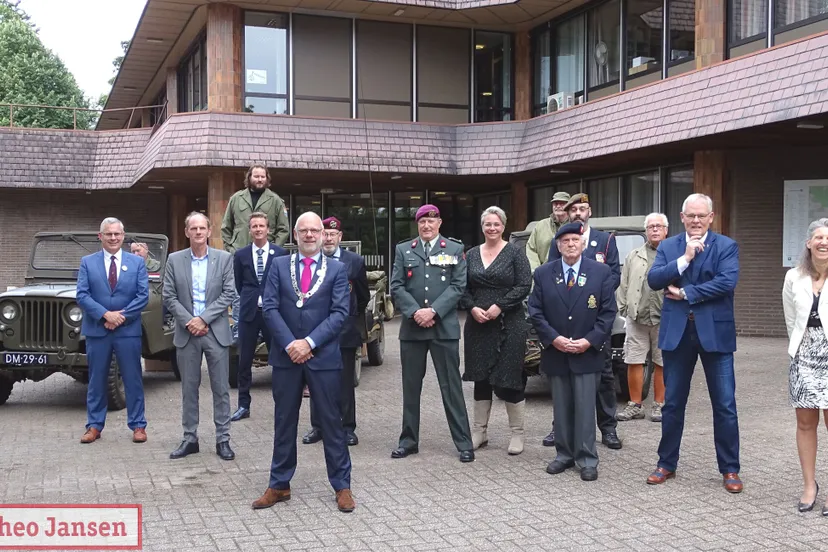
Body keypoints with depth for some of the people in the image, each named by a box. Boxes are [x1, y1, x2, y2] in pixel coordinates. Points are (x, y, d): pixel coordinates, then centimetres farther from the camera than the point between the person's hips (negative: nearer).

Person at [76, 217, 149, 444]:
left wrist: (122, 316, -14)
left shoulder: (137, 262, 4)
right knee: (96, 380, 8)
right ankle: (94, 426, 17)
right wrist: (105, 314, -16)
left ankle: (138, 425, 12)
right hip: (96, 330, 1)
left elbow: (143, 296, -3)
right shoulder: (87, 262, 4)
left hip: (128, 330, 0)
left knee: (133, 380, 4)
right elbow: (82, 295, -4)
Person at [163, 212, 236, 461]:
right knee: (189, 388, 8)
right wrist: (189, 321, -10)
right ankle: (190, 438, 18)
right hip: (187, 332, 1)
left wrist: (203, 319, -12)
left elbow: (228, 294, -4)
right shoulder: (175, 260, 4)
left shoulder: (224, 258, 1)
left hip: (216, 331, -1)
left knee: (221, 388, 3)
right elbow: (169, 297, 1)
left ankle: (222, 439, 11)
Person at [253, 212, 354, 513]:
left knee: (331, 421, 4)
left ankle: (342, 486, 13)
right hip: (286, 355, 2)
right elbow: (269, 307, -1)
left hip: (323, 356, -2)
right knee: (284, 421, 10)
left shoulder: (337, 269, 2)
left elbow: (340, 313, -6)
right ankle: (279, 485, 21)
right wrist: (289, 344, -12)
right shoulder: (279, 265, 6)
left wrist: (309, 342, -14)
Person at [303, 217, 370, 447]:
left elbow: (364, 296, 11)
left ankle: (348, 428, 14)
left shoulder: (355, 261, 2)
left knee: (346, 383, 6)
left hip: (345, 331, -1)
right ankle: (317, 427, 18)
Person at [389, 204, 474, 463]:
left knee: (451, 386, 0)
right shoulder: (403, 250, 10)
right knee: (411, 386, 9)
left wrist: (433, 310, -12)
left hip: (444, 327, -2)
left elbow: (458, 285, -2)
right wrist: (414, 312, -11)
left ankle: (463, 442, 6)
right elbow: (396, 287, 4)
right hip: (412, 327, 2)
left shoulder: (455, 250, 6)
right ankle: (409, 440, 19)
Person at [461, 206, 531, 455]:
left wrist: (499, 306, -16)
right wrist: (473, 308, -9)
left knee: (511, 378, -1)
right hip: (478, 324, 4)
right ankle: (479, 431, 20)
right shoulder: (472, 254, 10)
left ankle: (517, 434, 10)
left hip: (509, 325, -4)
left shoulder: (514, 253, -1)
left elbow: (524, 285, -8)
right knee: (480, 378, 10)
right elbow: (464, 287, 9)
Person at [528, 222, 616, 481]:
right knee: (561, 408, 9)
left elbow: (608, 311, -2)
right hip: (555, 353, 2)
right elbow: (535, 311, 2)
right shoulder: (543, 274, 4)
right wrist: (554, 338, -10)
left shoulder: (601, 272, 0)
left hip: (587, 353, -2)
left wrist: (589, 341, -11)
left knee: (585, 408, 0)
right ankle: (564, 455, 19)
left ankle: (587, 460, 7)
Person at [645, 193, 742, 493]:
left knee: (725, 405, 3)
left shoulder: (726, 246, -1)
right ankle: (667, 463, 23)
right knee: (672, 403, 11)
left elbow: (727, 281, -16)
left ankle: (730, 469, 14)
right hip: (677, 333, 3)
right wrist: (684, 258, -15)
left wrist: (685, 293, -13)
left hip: (715, 332, -2)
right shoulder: (668, 247, 8)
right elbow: (653, 280, -6)